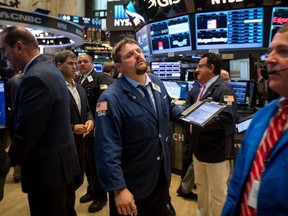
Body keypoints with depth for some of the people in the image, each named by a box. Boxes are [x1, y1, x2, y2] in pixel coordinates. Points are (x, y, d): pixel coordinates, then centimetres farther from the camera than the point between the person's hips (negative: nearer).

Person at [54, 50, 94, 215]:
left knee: (78, 180, 20)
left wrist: (90, 120, -4)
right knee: (68, 185, 8)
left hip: (80, 143, 8)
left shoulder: (80, 88, 12)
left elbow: (87, 110, 17)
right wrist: (72, 128, -19)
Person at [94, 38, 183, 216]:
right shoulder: (111, 99, -24)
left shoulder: (157, 83, 0)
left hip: (161, 175, 7)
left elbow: (170, 108, 19)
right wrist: (118, 189, -27)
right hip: (131, 183, -6)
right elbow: (108, 149, -27)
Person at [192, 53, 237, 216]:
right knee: (201, 186, 24)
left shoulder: (223, 89, -18)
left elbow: (228, 118, -29)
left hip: (215, 150, -9)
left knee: (218, 192, 9)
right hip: (200, 148, 9)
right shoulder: (203, 87, 11)